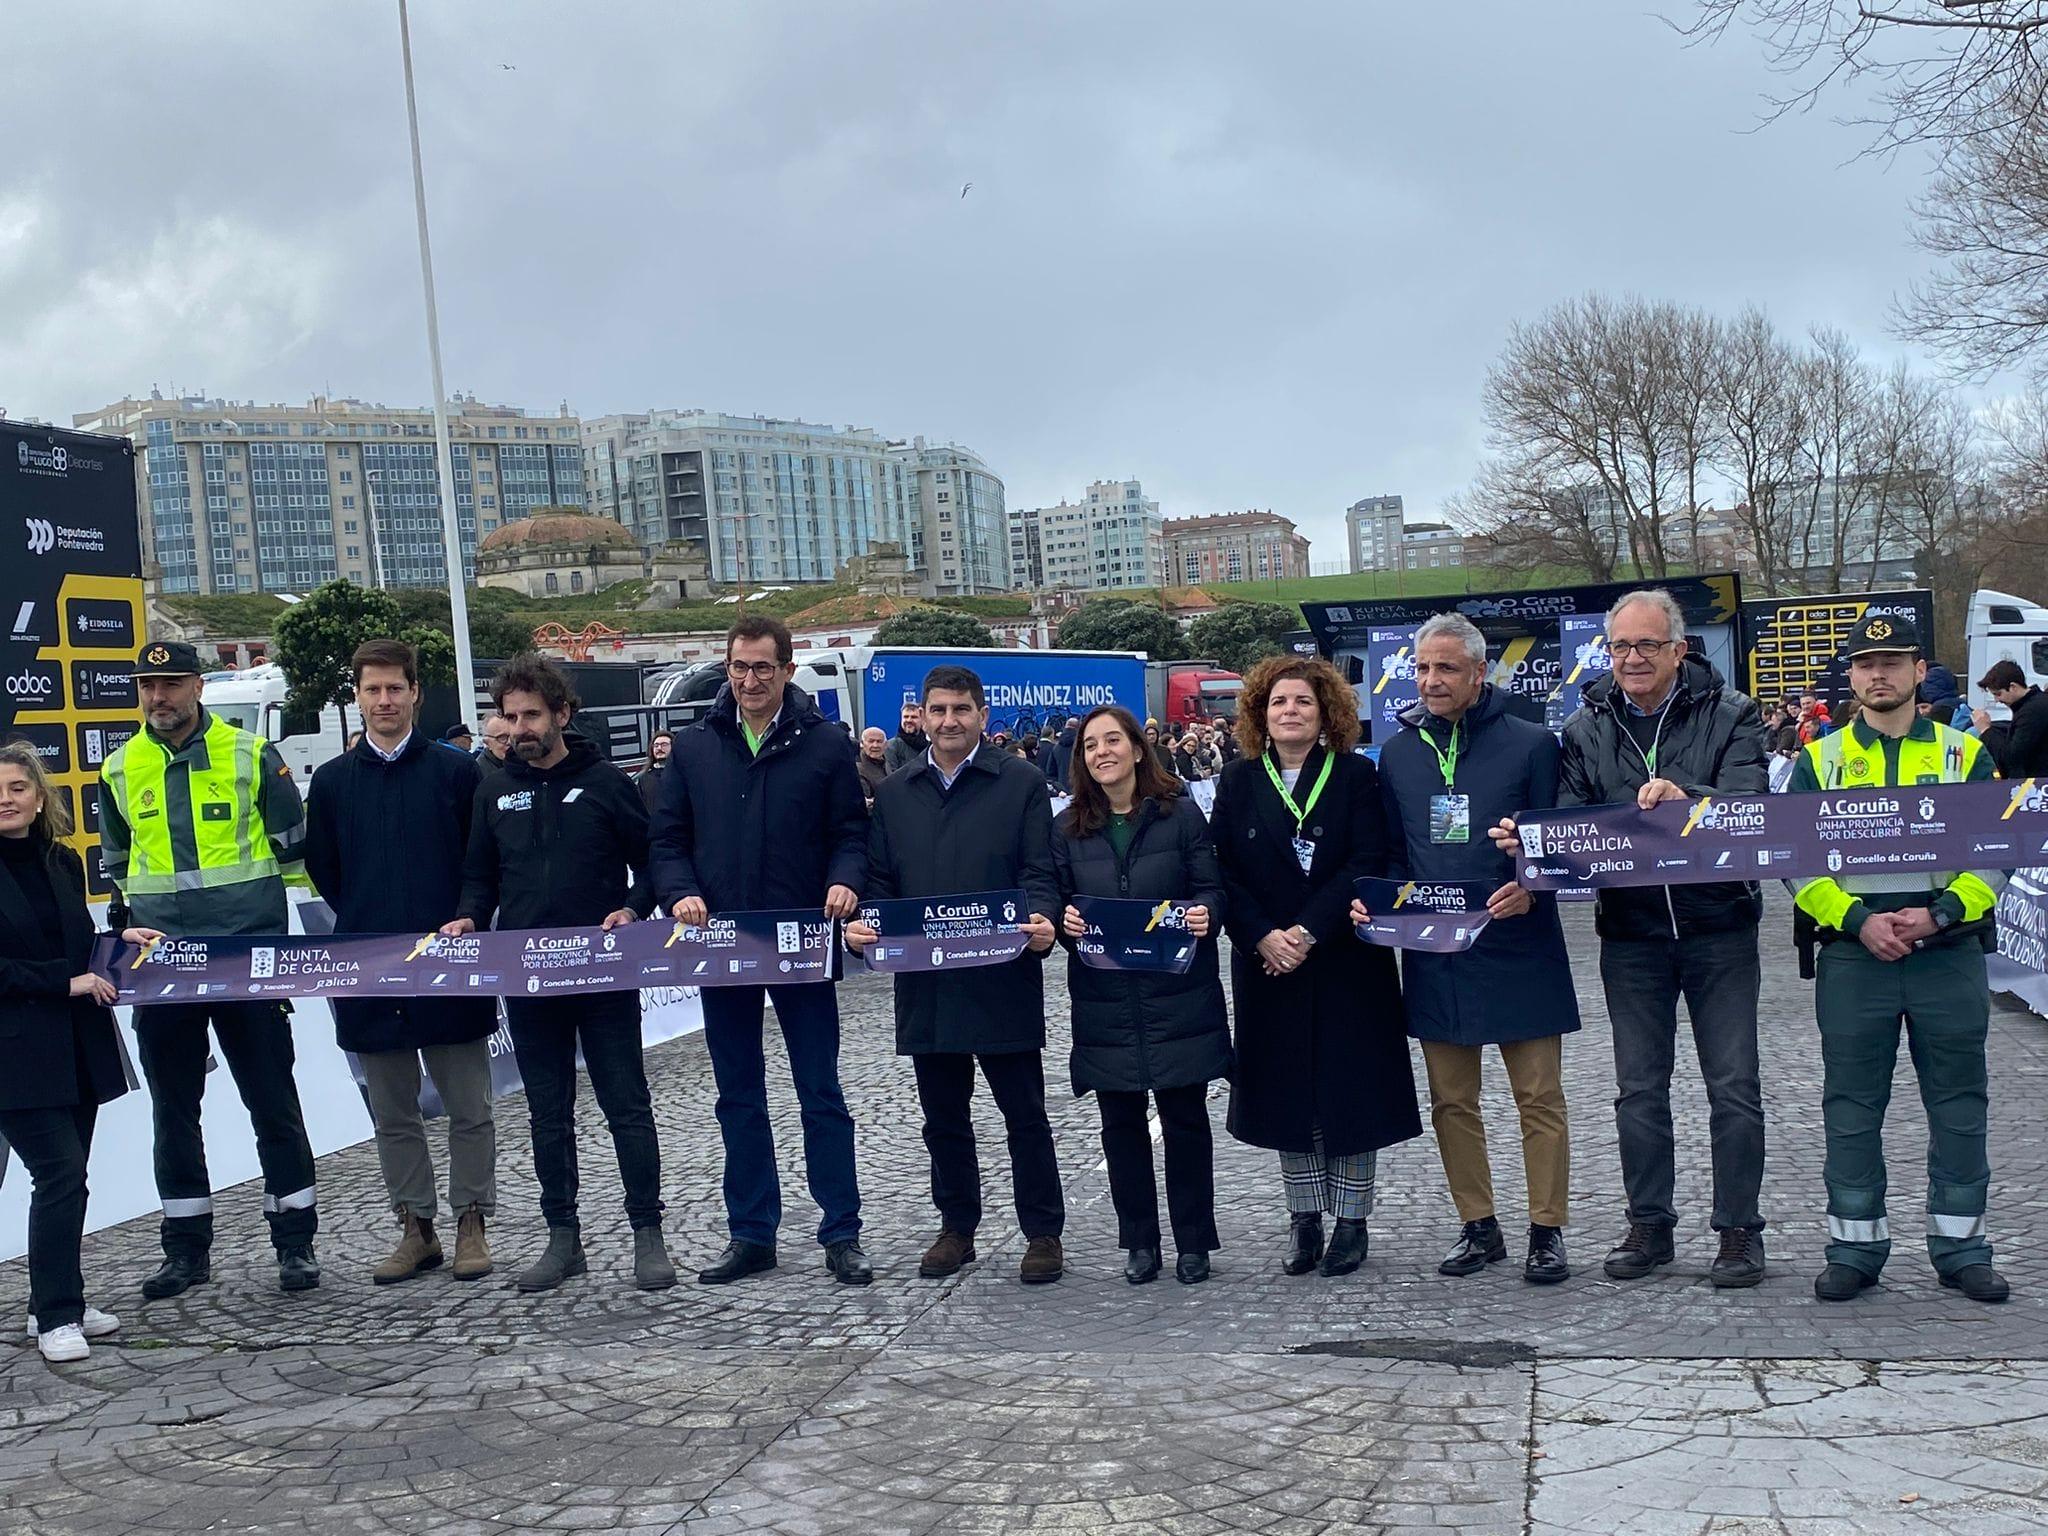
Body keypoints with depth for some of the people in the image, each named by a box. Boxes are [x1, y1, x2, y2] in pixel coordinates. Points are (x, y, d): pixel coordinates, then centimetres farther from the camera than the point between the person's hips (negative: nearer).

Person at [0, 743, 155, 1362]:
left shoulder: (62, 863, 11)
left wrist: (119, 939, 3)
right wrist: (64, 981, -15)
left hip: (77, 1047, 6)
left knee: (65, 1176, 10)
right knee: (60, 1173, -11)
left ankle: (56, 1304, 22)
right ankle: (56, 1317, 0)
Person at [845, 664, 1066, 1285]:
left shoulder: (1022, 784, 0)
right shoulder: (894, 794, 11)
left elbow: (1039, 873, -4)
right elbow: (879, 879, 12)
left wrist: (1041, 920, -23)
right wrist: (861, 925, -7)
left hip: (1003, 979, -4)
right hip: (925, 983, 4)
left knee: (1025, 1113, 5)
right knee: (943, 1117, 14)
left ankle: (1043, 1233, 17)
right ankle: (956, 1228, 28)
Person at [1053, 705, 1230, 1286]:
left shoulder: (1181, 814, 0)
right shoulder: (1068, 828, 7)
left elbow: (1212, 889, 0)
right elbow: (1059, 901, 9)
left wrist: (1204, 913, -20)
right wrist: (1064, 919, -13)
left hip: (1178, 996, -2)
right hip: (1105, 999, 2)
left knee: (1185, 1118, 4)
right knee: (1121, 1122, 8)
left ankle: (1193, 1243, 18)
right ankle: (1139, 1242, 21)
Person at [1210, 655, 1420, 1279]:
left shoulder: (1356, 775, 0)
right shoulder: (1239, 781, 5)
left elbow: (1367, 864, -9)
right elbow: (1223, 871, 0)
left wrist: (1309, 933, -18)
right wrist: (1264, 937, -14)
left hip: (1345, 962, -2)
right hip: (1265, 963, 2)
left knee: (1351, 1088, 2)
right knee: (1285, 1091, 7)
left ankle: (1351, 1219, 14)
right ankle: (1303, 1220, 18)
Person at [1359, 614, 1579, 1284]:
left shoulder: (1530, 744, -2)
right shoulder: (1398, 754, 10)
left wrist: (1529, 890, -21)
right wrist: (1373, 900, -3)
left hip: (1518, 951, -4)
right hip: (1432, 956, 4)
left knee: (1539, 1098, 2)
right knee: (1452, 1102, 10)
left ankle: (1547, 1231, 14)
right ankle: (1478, 1227, 22)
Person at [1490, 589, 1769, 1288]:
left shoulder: (1730, 715, -4)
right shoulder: (1586, 726, 4)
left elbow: (1749, 806, -17)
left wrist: (1686, 799, -37)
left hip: (1718, 924, -2)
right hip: (1630, 932, 3)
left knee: (1733, 1086, 4)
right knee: (1639, 1089, 10)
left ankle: (1739, 1230, 16)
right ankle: (1649, 1226, 23)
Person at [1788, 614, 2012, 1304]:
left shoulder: (1965, 754, 7)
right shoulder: (1819, 760, 6)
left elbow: (1997, 853, 3)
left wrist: (1939, 913, -13)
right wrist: (1859, 920, -13)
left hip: (1949, 955, 1)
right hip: (1853, 956, 0)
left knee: (1959, 1105, 7)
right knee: (1852, 1108, 4)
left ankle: (1961, 1246, 19)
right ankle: (1855, 1246, 15)